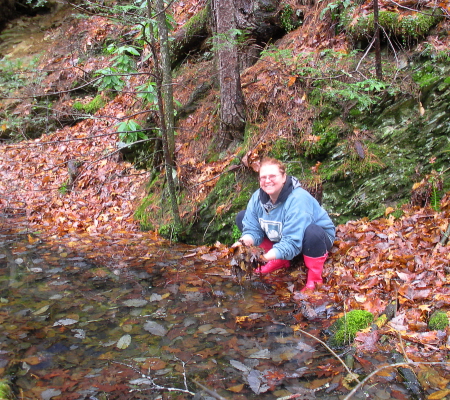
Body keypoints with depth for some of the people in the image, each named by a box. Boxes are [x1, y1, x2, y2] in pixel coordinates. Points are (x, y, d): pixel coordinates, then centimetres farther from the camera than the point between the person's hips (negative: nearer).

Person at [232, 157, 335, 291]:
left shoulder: (298, 200, -33)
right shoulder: (258, 197, -12)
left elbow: (292, 242, -39)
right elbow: (252, 229, -9)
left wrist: (268, 256, -52)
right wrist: (245, 241, -33)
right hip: (281, 237, 7)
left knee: (311, 232, -45)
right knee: (242, 217, 0)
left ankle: (314, 280, -16)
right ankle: (280, 262, 6)